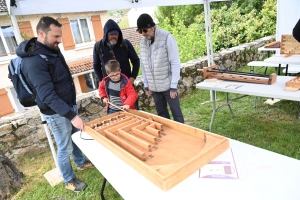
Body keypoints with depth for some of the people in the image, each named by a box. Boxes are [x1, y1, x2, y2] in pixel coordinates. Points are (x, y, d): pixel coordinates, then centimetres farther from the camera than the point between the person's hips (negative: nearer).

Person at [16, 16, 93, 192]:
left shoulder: (52, 49, 2)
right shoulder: (33, 61, -25)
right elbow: (48, 96, -29)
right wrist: (72, 116, -31)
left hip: (70, 104, 8)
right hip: (56, 113, -8)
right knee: (65, 148, 8)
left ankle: (81, 162, 48)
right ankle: (69, 180, 30)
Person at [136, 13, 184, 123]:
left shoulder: (166, 37, -11)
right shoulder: (143, 42, 5)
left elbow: (175, 62, -12)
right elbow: (143, 65, 10)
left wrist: (173, 86, -14)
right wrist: (146, 85, 10)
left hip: (167, 85, -5)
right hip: (154, 86, 5)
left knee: (176, 113, 5)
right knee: (161, 114, 15)